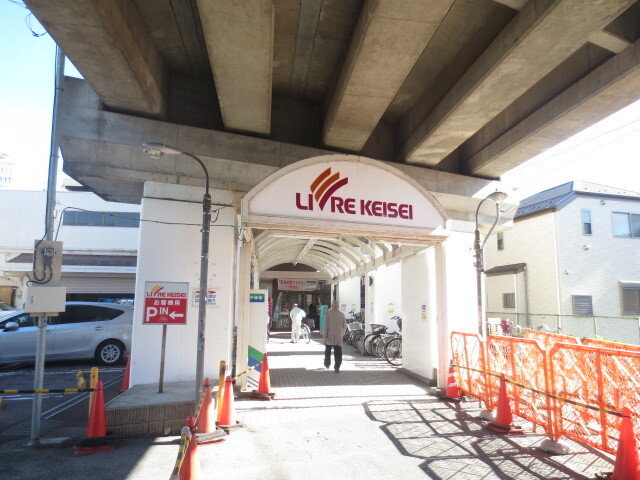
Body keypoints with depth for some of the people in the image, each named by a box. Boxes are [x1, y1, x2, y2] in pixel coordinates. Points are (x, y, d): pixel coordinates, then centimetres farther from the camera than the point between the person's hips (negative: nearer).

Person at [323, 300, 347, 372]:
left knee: (328, 350, 19)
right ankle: (337, 367, -5)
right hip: (338, 335, 1)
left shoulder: (328, 312, -5)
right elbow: (344, 325, 8)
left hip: (330, 335, -1)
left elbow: (326, 323, -11)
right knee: (338, 351, 1)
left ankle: (327, 364, 31)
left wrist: (325, 334, -10)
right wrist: (342, 333, 22)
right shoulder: (341, 314, 3)